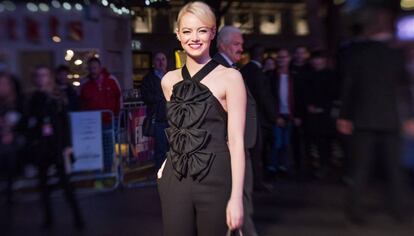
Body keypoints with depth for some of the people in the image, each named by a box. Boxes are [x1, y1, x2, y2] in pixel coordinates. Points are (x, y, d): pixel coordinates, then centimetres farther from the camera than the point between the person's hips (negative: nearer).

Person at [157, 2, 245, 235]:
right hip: (175, 179, 4)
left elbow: (236, 140, -11)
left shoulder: (230, 77, -7)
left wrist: (237, 197, -16)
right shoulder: (169, 80, 6)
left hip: (216, 179, -3)